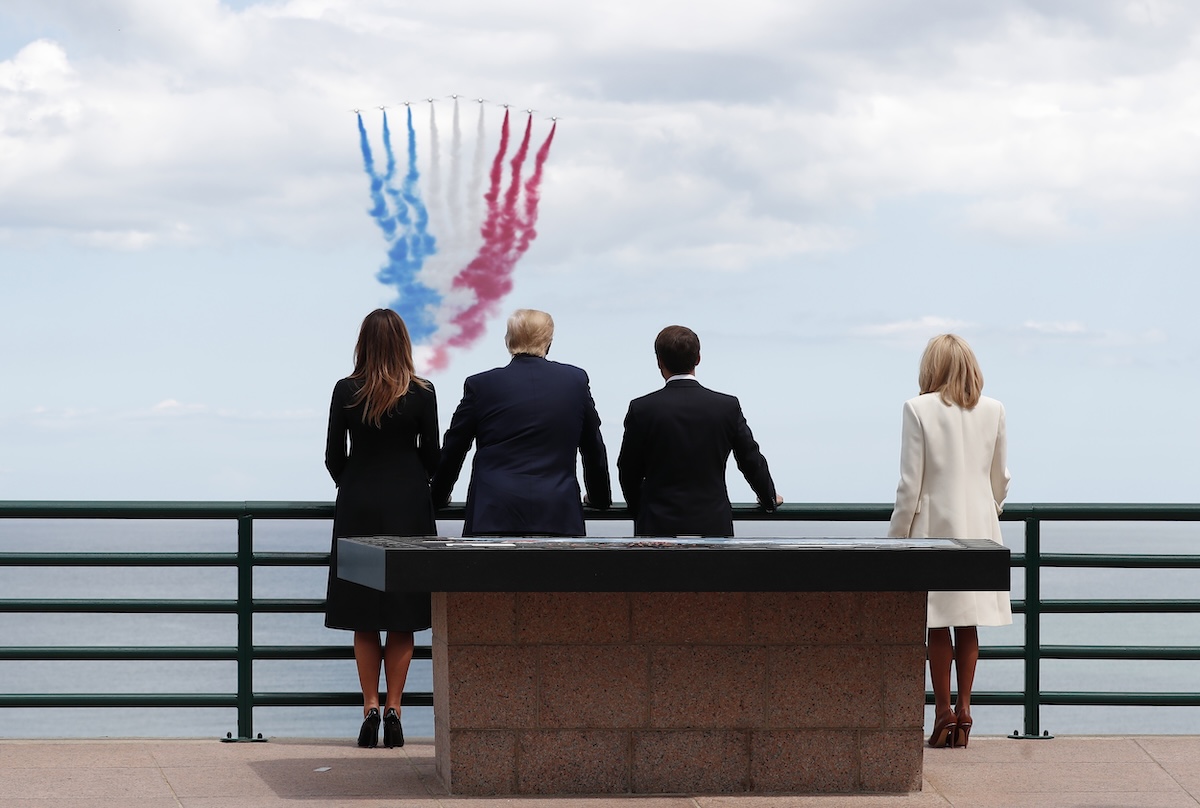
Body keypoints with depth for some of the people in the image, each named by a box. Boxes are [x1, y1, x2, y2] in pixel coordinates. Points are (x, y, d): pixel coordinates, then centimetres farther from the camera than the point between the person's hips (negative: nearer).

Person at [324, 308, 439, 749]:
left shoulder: (346, 391, -4)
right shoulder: (421, 393, -5)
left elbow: (334, 457, 0)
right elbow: (431, 456, 2)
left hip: (358, 507, 0)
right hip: (408, 507, 0)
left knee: (363, 616, 9)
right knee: (402, 616, 5)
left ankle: (370, 705, 3)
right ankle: (393, 707, 2)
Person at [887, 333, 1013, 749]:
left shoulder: (919, 409, -9)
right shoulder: (993, 410, 3)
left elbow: (910, 484, -9)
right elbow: (1000, 480, 10)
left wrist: (896, 536, 0)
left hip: (935, 525, -3)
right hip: (979, 527, 3)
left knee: (939, 627, 3)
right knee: (968, 625, 9)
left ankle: (944, 713, 4)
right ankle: (963, 710, 9)